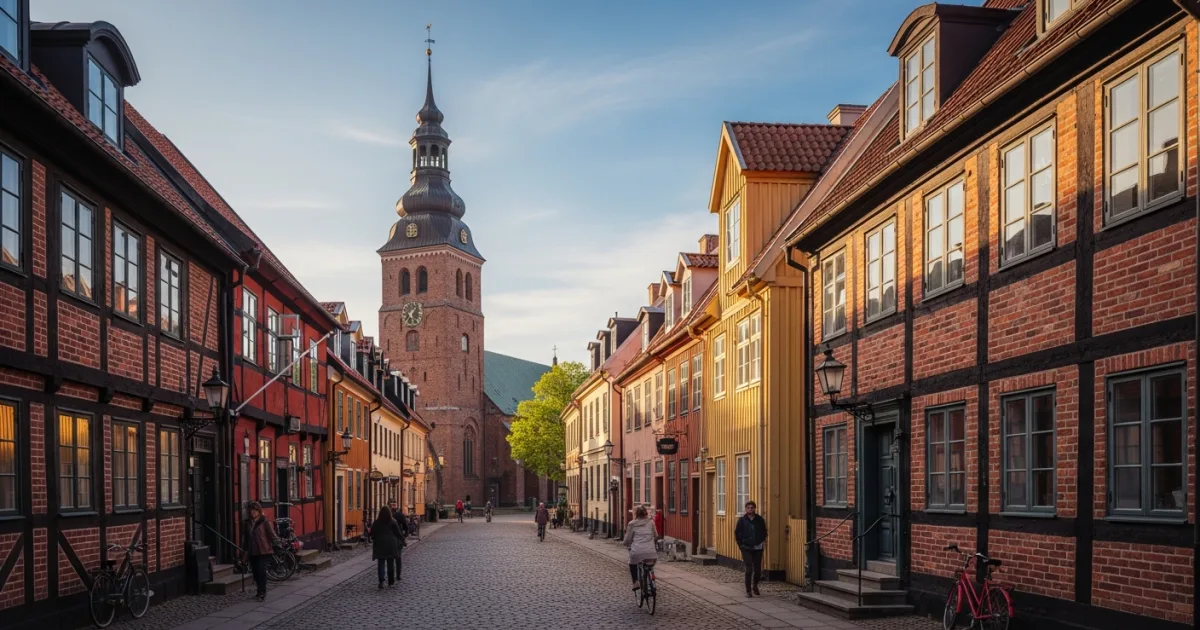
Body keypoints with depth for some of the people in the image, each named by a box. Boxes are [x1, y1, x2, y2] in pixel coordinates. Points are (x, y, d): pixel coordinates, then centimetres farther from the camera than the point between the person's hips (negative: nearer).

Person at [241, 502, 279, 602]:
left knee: (261, 571, -13)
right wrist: (244, 553, 16)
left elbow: (271, 534, -8)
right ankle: (259, 591, 22)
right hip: (252, 552, 5)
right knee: (256, 572, 9)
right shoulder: (247, 524, 11)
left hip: (263, 551, -5)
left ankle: (262, 592, -8)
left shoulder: (264, 522, -3)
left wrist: (277, 541, -25)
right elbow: (245, 539, 16)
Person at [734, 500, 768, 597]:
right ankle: (748, 591, 0)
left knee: (758, 570, 6)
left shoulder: (760, 520, 1)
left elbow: (764, 532, 13)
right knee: (749, 569, -9)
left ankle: (755, 585, 33)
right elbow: (737, 533, 3)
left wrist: (762, 542, 4)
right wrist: (741, 545, -2)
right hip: (746, 548, -2)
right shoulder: (742, 520, -3)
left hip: (758, 548, 2)